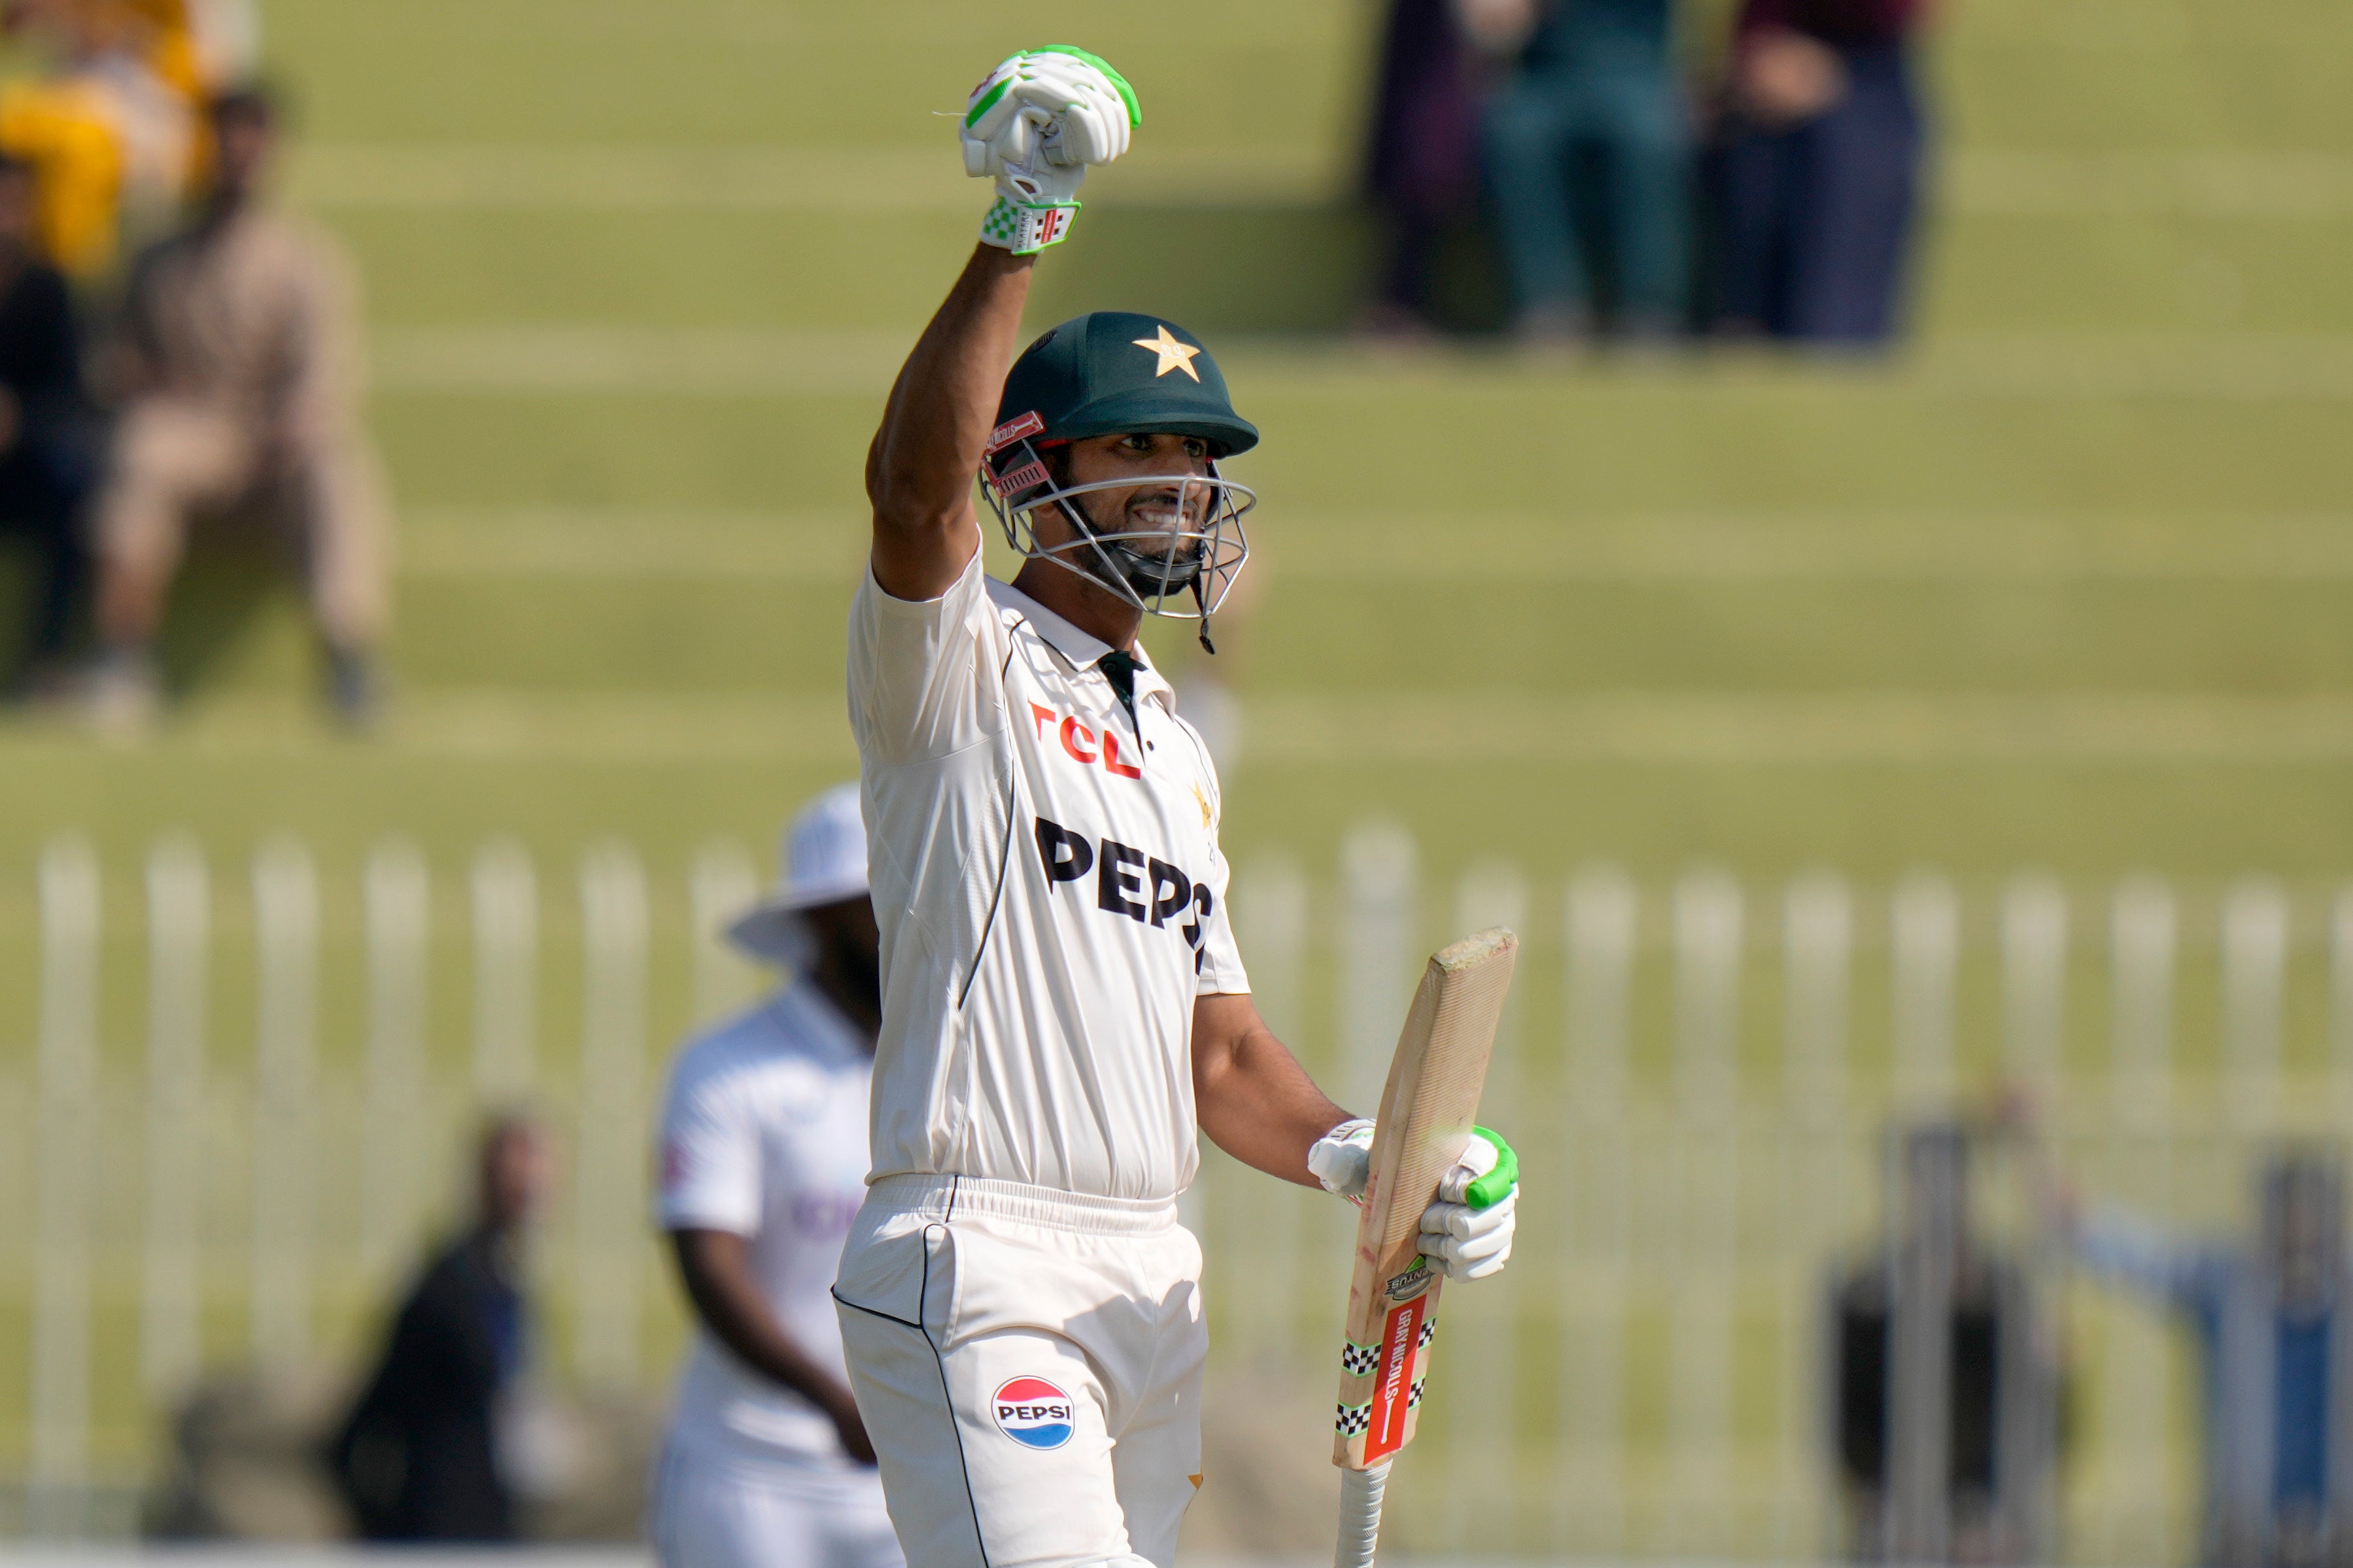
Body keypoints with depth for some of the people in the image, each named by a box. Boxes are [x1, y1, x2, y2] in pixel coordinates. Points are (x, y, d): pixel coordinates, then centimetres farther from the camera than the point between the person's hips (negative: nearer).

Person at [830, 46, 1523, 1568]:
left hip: (1151, 1285, 8)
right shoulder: (958, 667, 0)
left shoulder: (1177, 753, 23)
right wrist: (1019, 232, -28)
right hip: (979, 1264, -8)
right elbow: (916, 481, -22)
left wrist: (1357, 1159, 2)